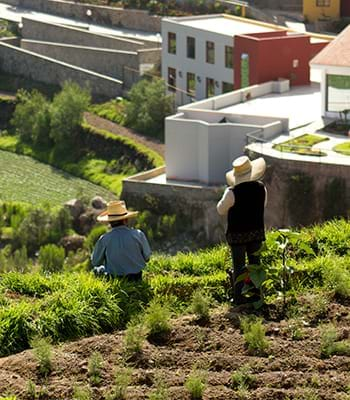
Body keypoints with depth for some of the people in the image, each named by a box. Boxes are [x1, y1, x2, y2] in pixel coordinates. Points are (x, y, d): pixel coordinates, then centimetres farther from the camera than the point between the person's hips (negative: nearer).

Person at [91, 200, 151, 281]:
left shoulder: (104, 239, -18)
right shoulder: (138, 235, -16)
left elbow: (95, 262, -4)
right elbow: (147, 257, -3)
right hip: (136, 278, 2)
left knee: (97, 269, 28)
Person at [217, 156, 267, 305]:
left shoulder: (232, 192, -21)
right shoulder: (261, 188, -6)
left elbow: (221, 210, -6)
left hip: (237, 234, -4)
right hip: (257, 231, 4)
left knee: (238, 266, 4)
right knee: (254, 263, 15)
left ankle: (239, 297, 6)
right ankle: (255, 295, 20)